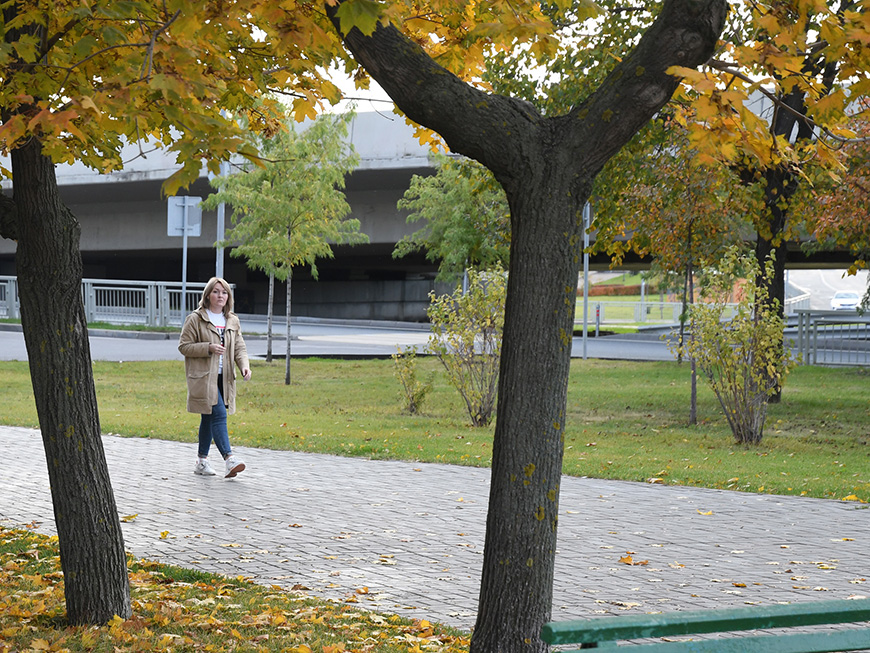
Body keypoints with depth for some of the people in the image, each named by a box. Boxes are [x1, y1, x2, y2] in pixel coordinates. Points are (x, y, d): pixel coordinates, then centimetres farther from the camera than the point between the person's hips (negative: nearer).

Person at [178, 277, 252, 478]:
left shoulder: (232, 321, 13)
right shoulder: (195, 319, -4)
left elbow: (239, 347, 13)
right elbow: (184, 346, -4)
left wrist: (244, 365, -7)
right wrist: (209, 348, -17)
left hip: (223, 378, 6)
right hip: (203, 377, -6)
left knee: (209, 418, 12)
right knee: (218, 414, -17)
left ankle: (202, 461, 21)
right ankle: (229, 459, -24)